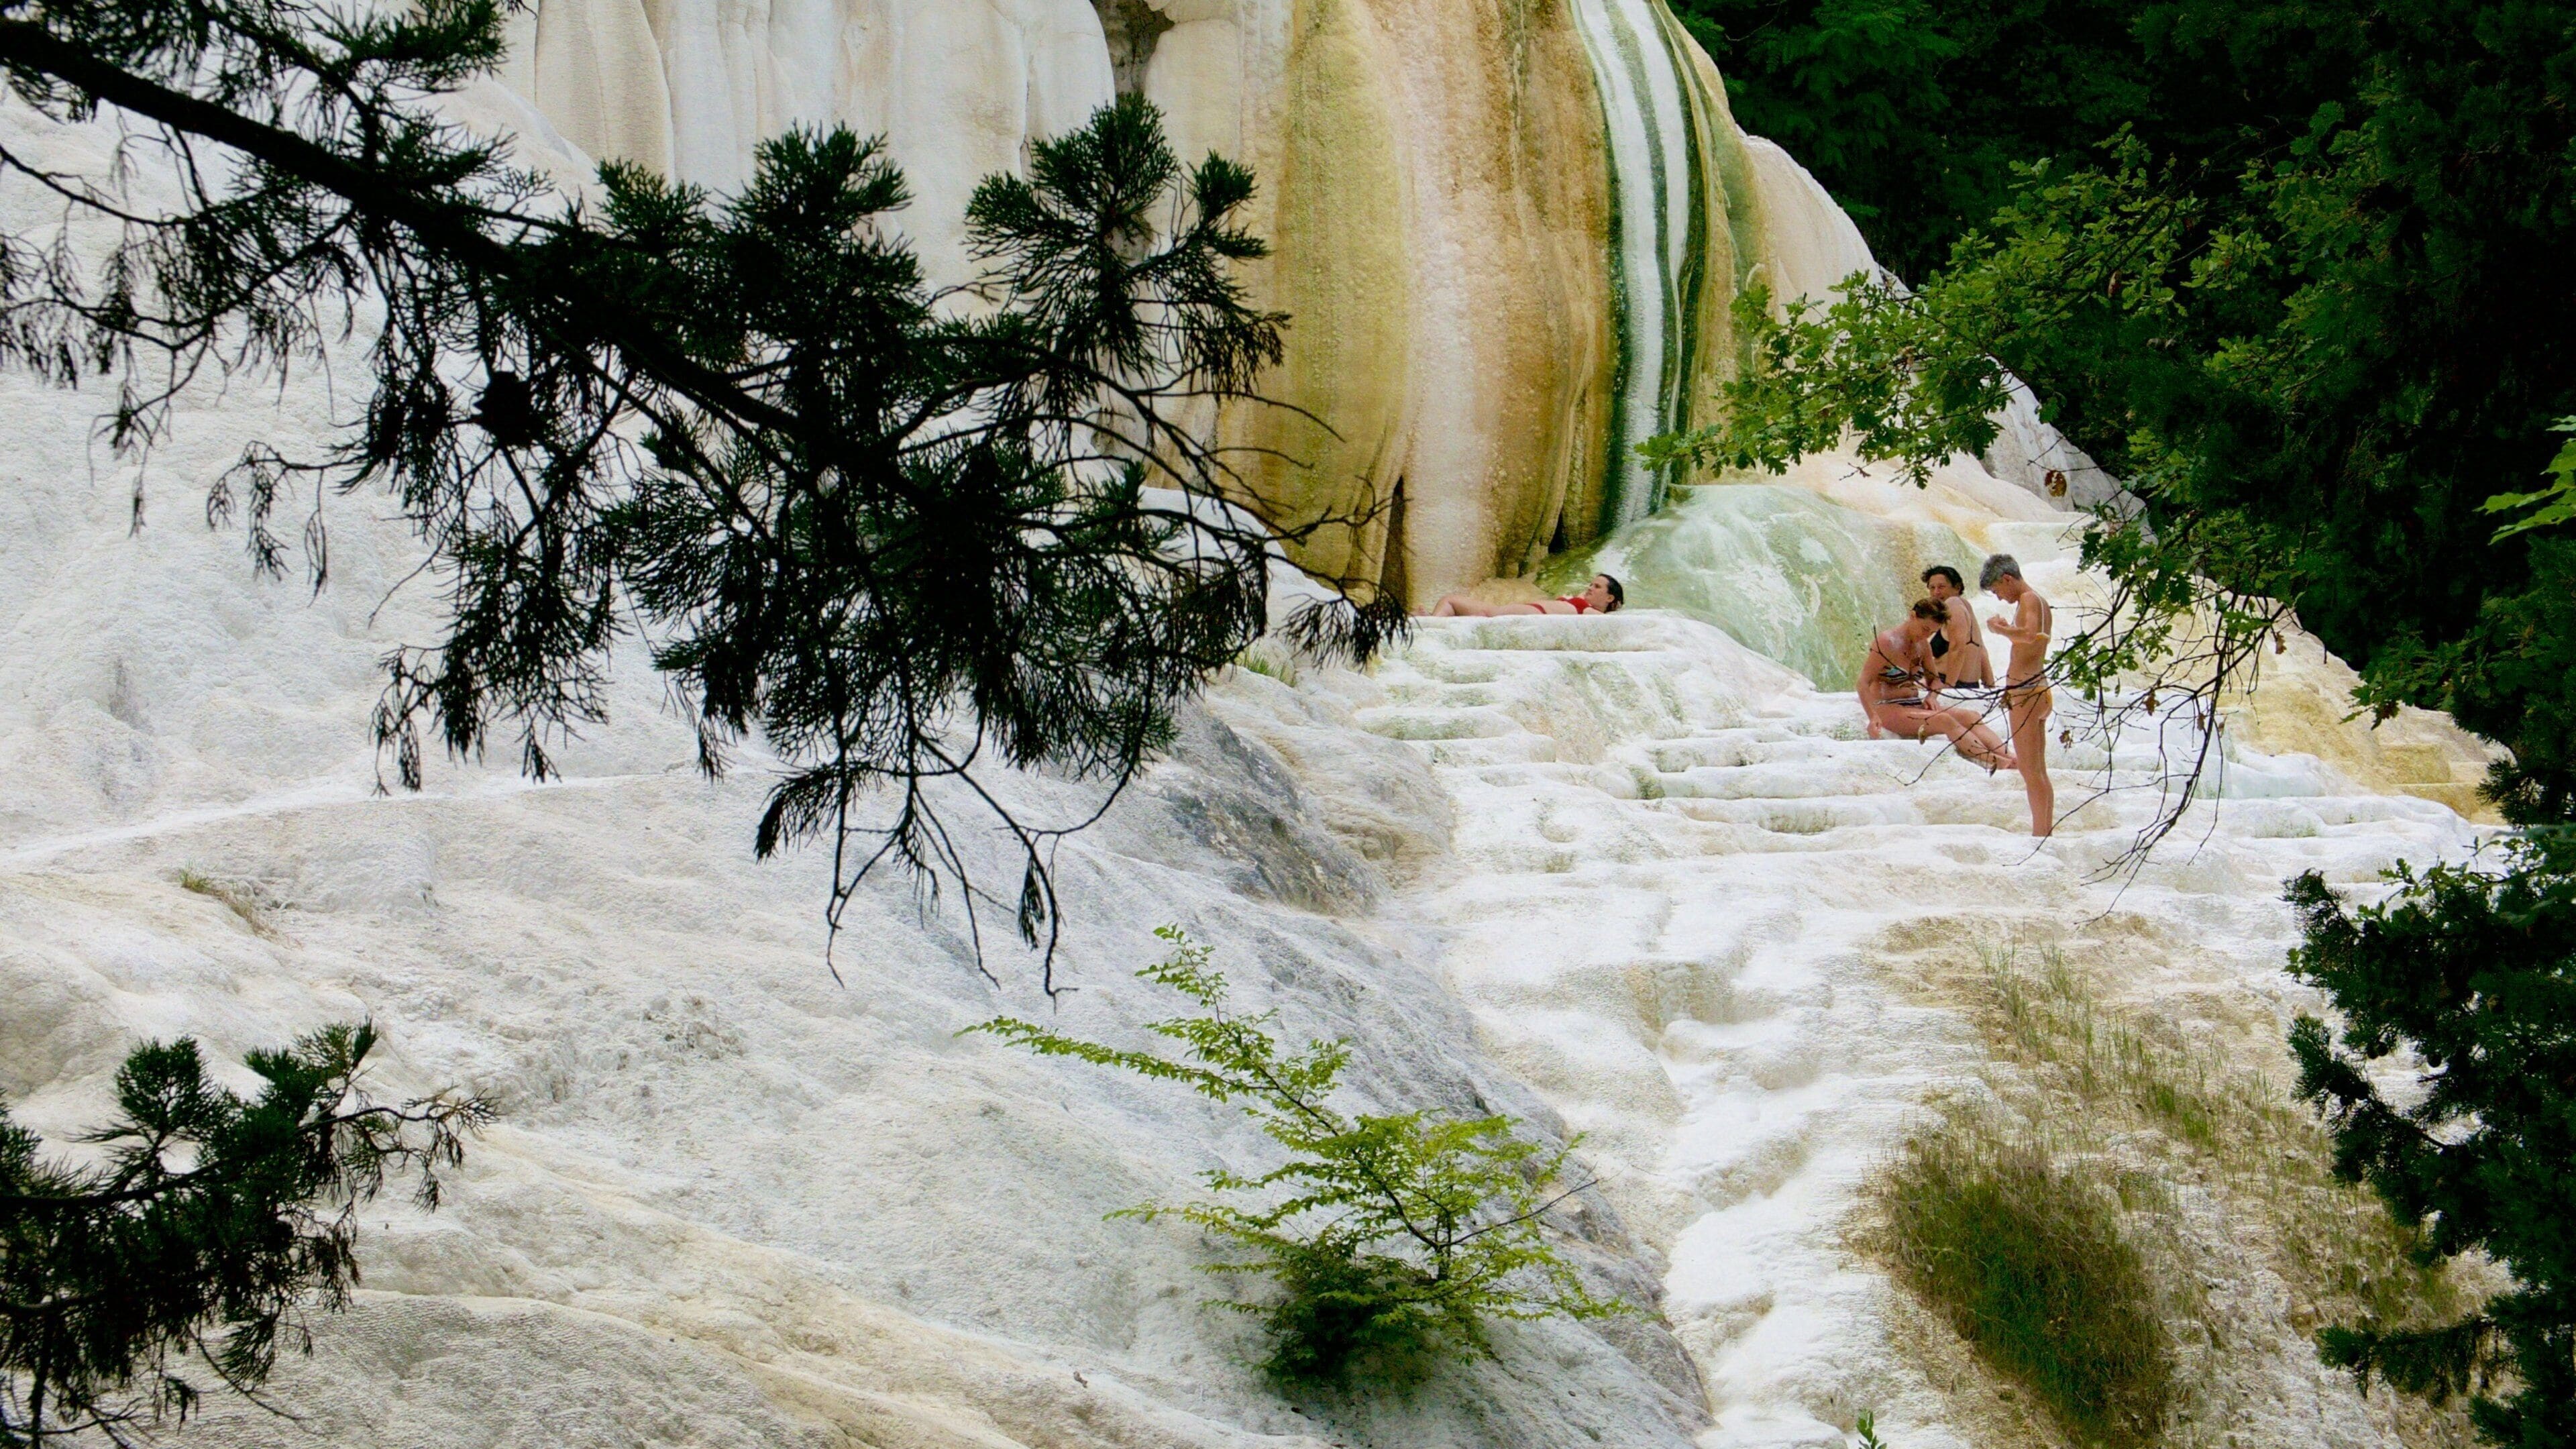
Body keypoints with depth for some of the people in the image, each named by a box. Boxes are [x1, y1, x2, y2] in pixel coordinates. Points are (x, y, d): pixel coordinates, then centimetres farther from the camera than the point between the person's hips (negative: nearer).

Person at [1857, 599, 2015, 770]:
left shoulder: (1922, 646, 13)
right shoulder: (1887, 642, -11)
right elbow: (1863, 684, -16)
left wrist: (1931, 696, 2)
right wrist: (1873, 717, -29)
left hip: (1914, 705, 8)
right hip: (1888, 710, -8)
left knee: (1970, 716, -15)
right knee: (1944, 720, -32)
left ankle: (2008, 756, -34)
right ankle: (1994, 761, -44)